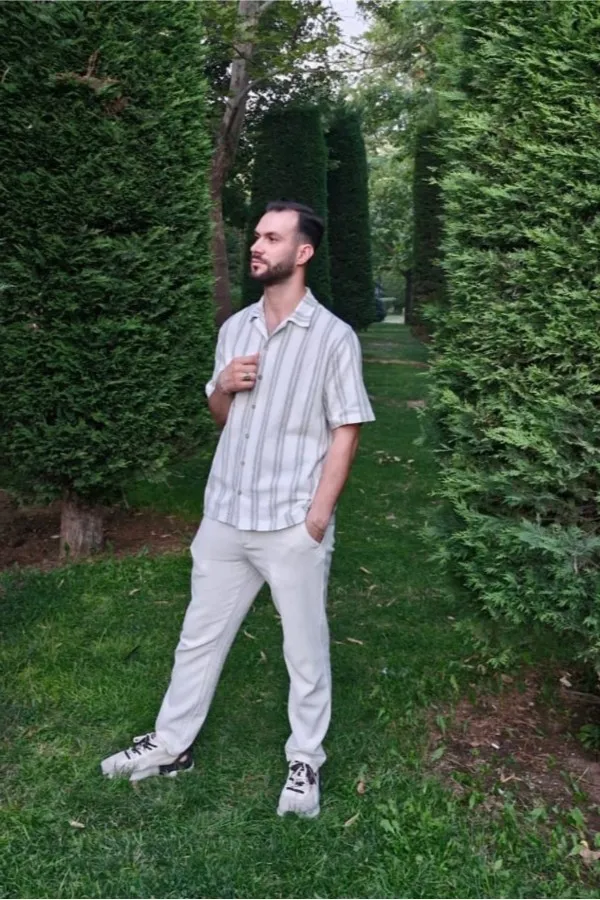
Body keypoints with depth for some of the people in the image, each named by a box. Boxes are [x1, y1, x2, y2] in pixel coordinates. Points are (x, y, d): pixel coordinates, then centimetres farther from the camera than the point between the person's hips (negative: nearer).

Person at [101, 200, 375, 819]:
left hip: (292, 526, -5)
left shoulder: (333, 337, -9)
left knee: (305, 649, 9)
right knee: (199, 635, 17)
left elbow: (345, 431, -8)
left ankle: (306, 760, 27)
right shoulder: (234, 328, 8)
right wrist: (222, 387, -6)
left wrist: (318, 516, -13)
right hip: (225, 517, 6)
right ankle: (172, 744, 33)